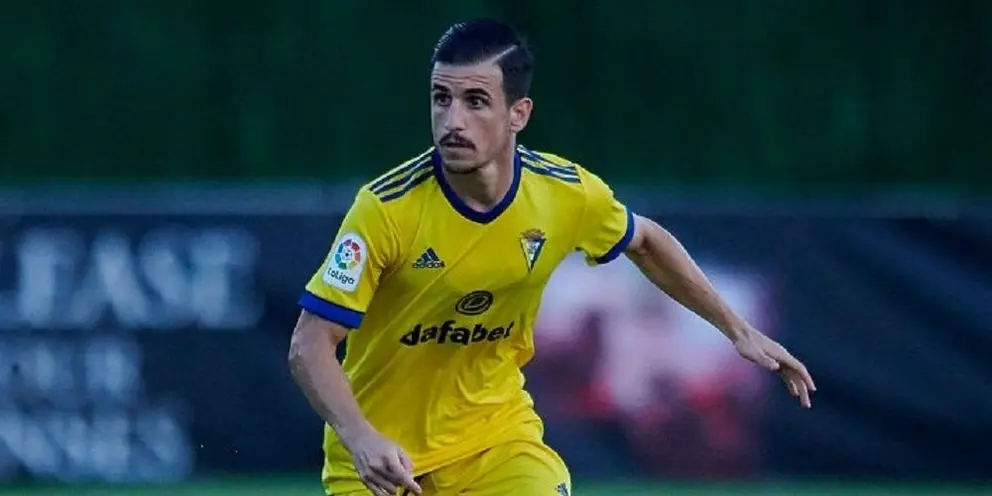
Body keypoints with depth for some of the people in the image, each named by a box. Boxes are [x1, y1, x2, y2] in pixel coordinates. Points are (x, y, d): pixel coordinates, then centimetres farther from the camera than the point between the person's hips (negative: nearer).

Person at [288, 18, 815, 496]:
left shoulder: (569, 194, -12)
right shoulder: (385, 210, -24)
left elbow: (646, 242, 11)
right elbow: (311, 342, -22)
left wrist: (737, 329, 13)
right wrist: (359, 438, -38)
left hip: (498, 435, 2)